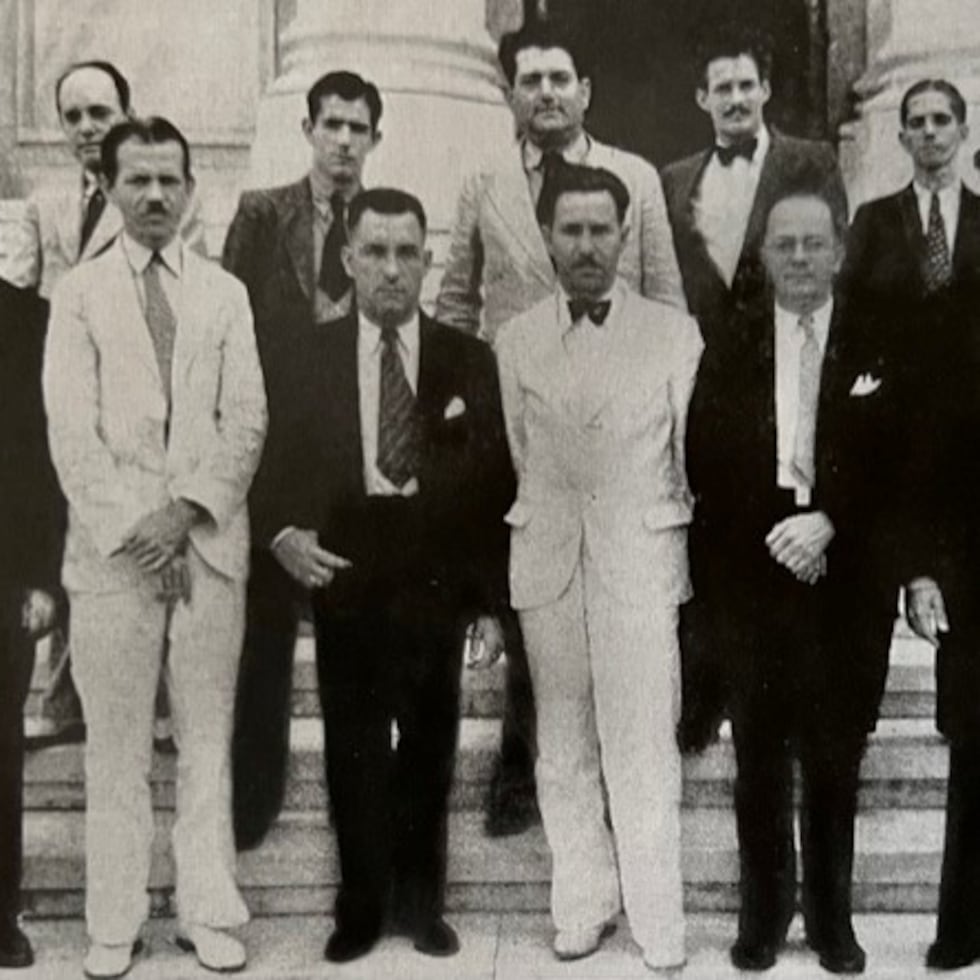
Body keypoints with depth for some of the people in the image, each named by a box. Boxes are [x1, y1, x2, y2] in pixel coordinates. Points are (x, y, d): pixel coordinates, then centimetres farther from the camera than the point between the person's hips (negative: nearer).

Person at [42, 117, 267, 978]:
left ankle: (209, 911, 15)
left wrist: (189, 510, -9)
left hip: (211, 544, 1)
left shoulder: (225, 293, 10)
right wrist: (132, 528, -10)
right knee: (116, 743, 3)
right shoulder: (77, 293, 6)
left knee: (209, 736, 6)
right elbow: (72, 431, -2)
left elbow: (246, 421, 3)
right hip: (113, 546, -1)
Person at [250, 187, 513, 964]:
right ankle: (360, 905, 24)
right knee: (353, 749, 8)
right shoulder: (307, 356, 2)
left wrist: (491, 598, -1)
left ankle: (420, 900, 29)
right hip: (345, 578, 0)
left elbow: (495, 486, 1)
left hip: (436, 581, 0)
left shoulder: (469, 360, 2)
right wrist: (283, 533, -18)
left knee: (429, 748, 11)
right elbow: (277, 468, 2)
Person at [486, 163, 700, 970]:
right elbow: (515, 459, 11)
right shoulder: (515, 341, 8)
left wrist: (699, 560, 4)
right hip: (547, 562, 2)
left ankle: (658, 924, 9)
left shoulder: (675, 333, 2)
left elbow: (695, 456, 5)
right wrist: (526, 542, 10)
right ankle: (582, 905, 21)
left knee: (643, 747, -2)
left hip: (641, 557, -2)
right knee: (563, 746, 8)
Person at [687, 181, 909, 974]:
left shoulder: (878, 351, 3)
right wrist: (770, 534, -9)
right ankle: (764, 909, 24)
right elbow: (704, 464, 2)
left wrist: (829, 523, -14)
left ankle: (831, 914, 26)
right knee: (760, 759, 9)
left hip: (848, 587, 0)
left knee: (835, 760, 9)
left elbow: (896, 469, 0)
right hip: (751, 581, 1)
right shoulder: (729, 350, 5)